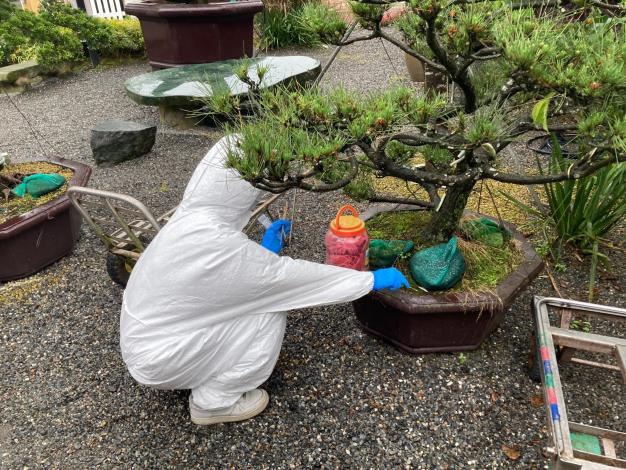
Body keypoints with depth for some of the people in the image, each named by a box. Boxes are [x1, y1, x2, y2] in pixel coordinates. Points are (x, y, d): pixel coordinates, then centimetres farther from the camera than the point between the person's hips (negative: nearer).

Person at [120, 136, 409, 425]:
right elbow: (288, 275, -23)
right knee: (268, 315, -13)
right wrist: (371, 280, -14)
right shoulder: (216, 244, -31)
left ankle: (206, 379, 19)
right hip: (157, 357, -8)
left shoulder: (193, 218, -5)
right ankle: (213, 402, 4)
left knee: (260, 297, 8)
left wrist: (264, 250, 4)